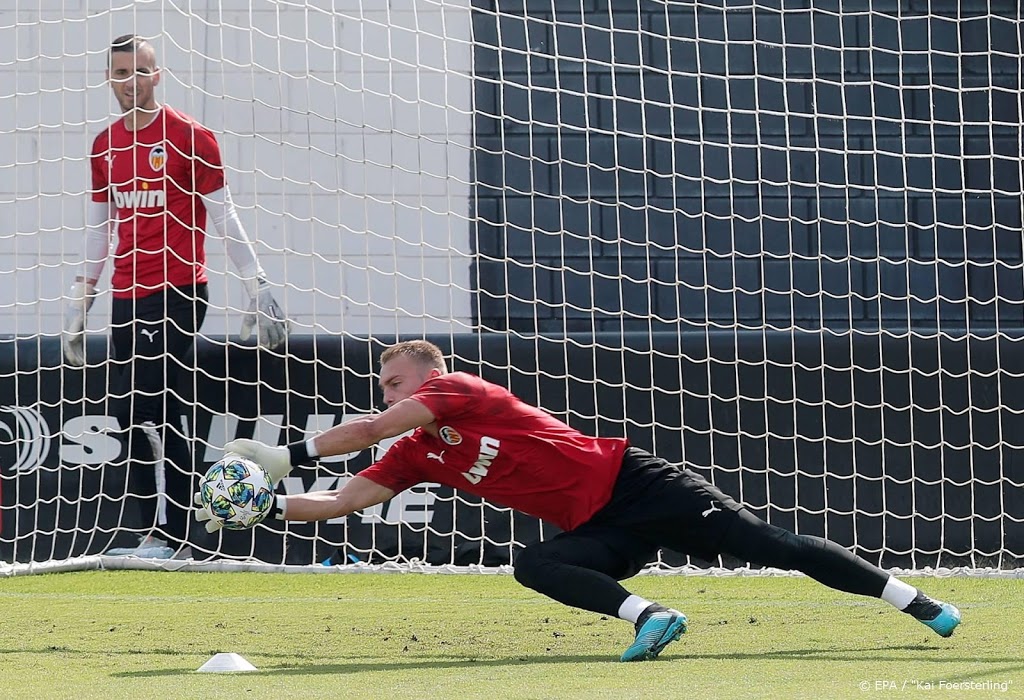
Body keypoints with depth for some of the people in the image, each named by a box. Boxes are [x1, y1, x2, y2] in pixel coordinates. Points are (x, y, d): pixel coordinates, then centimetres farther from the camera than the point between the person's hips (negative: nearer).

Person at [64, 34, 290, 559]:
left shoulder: (189, 137, -4)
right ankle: (162, 535, 10)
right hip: (126, 298, 7)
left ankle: (166, 534, -11)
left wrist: (257, 287, -7)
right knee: (137, 418, 5)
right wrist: (79, 302, 21)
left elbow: (223, 216, -3)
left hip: (178, 293, -7)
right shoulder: (105, 145, 14)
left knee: (142, 409, -15)